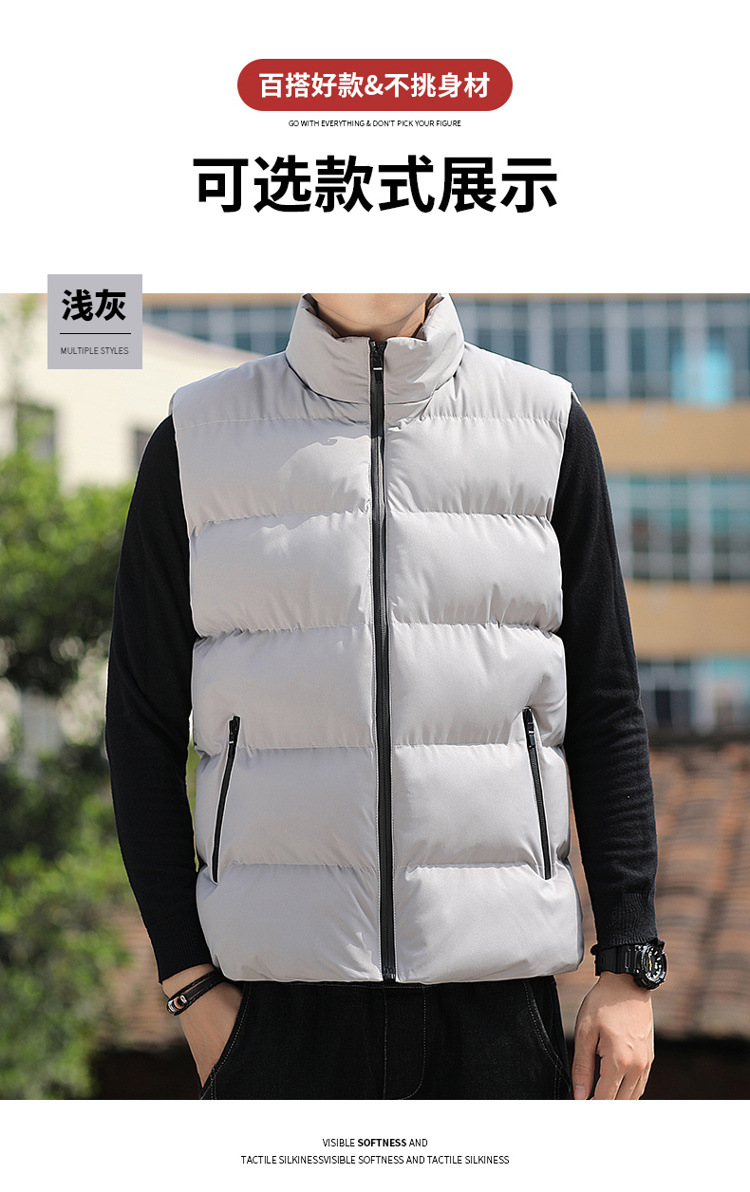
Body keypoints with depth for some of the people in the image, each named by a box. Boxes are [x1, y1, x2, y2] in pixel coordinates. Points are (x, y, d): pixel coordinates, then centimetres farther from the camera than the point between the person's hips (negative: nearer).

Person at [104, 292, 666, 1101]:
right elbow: (143, 723, 7)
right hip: (282, 996, 0)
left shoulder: (547, 429, 6)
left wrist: (628, 969, 1)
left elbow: (605, 713, 7)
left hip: (498, 986, 1)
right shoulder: (198, 443, 4)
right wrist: (188, 980, 1)